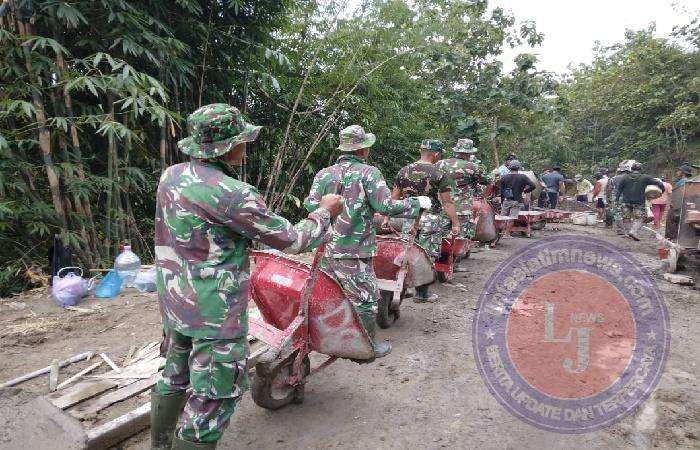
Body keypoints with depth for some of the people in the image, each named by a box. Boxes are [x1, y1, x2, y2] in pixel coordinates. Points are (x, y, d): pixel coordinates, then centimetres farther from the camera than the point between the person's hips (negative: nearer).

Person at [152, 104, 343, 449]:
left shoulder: (171, 175, 0)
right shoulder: (233, 194, -23)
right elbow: (291, 240, -14)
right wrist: (325, 211, 1)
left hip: (174, 301, 9)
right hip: (215, 311, -9)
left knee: (175, 373, 25)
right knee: (215, 395, 5)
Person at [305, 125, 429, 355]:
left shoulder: (324, 174, 5)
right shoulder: (368, 172, -9)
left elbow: (310, 205, -2)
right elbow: (386, 206, -15)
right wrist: (417, 203, -1)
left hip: (325, 248, 6)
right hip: (354, 252, -5)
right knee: (365, 299, 9)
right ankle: (370, 345, 22)